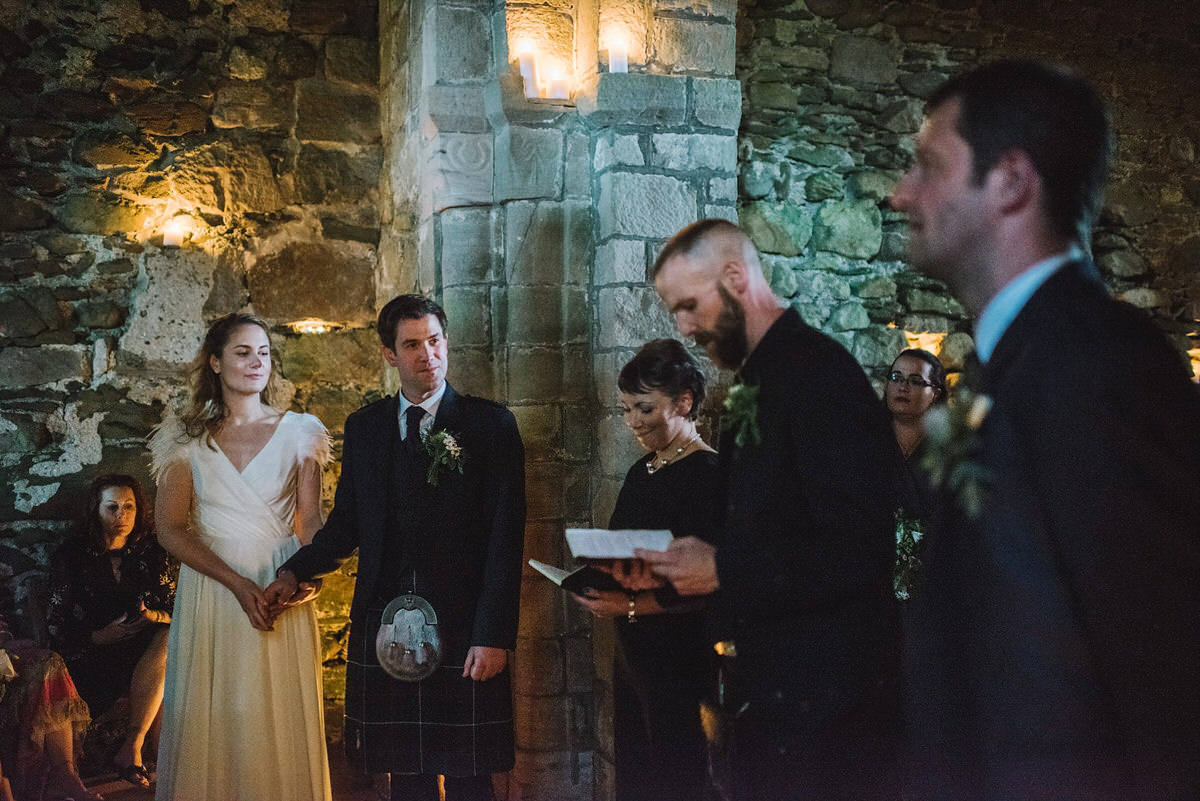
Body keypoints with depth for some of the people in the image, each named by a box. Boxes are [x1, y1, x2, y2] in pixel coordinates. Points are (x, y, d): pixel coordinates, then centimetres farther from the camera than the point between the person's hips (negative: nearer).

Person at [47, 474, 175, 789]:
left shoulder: (153, 554, 11)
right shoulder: (71, 556, 4)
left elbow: (177, 611, 11)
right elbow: (56, 625, 1)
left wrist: (156, 617, -13)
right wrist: (100, 636, -16)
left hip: (146, 650, 4)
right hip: (93, 657, -3)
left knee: (170, 639, -33)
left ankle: (132, 748, -28)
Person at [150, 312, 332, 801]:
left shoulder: (297, 433, 5)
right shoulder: (188, 439, 4)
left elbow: (310, 521, 4)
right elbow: (170, 529, -1)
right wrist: (237, 582, -13)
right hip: (210, 592, 0)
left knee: (281, 721, 2)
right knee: (212, 722, 3)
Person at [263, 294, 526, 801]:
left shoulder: (490, 424, 0)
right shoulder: (363, 428, 12)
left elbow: (505, 537, -5)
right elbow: (346, 525, 16)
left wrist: (494, 636, -11)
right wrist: (293, 573, -1)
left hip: (464, 631, -3)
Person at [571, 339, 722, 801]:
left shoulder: (707, 474, -14)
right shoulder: (642, 472, 13)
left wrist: (631, 605, -19)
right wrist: (597, 586, 2)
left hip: (679, 655, -8)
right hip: (632, 654, 8)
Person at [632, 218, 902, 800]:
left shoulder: (819, 373, -14)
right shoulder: (755, 386, 15)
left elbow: (859, 550, -22)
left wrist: (723, 572, -17)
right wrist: (678, 570, 5)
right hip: (770, 693, 9)